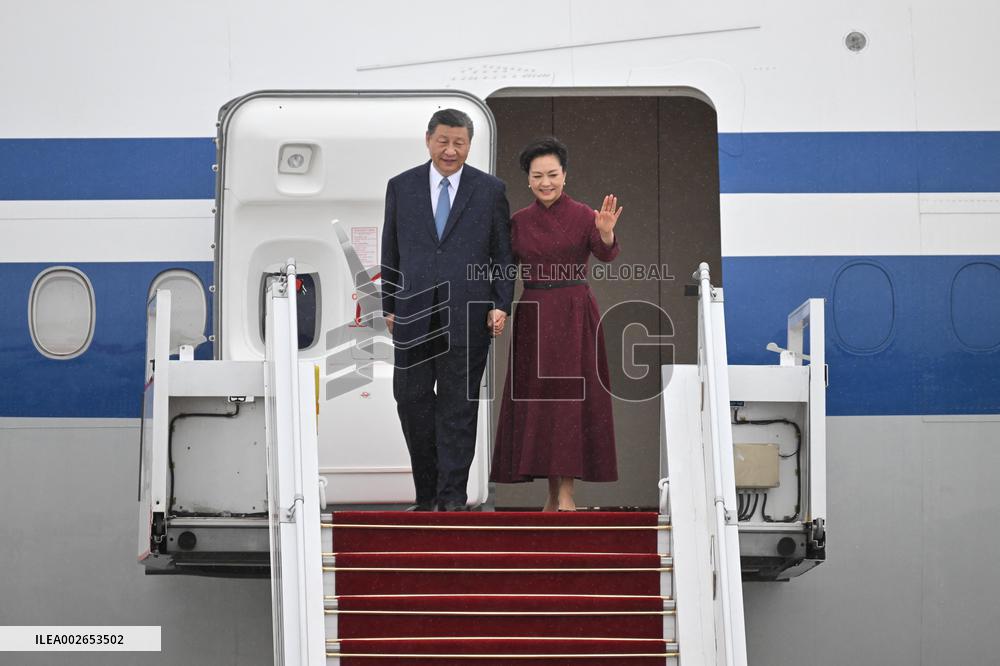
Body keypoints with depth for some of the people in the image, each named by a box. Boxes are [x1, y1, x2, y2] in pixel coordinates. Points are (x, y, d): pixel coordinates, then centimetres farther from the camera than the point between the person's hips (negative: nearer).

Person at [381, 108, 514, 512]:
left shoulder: (490, 190, 4)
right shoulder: (401, 187, 8)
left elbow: (503, 255, 5)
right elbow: (391, 252, 11)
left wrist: (501, 306, -3)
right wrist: (389, 308, 7)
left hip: (467, 316, -2)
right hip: (413, 315, 2)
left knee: (458, 407, 1)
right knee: (411, 402, 2)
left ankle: (452, 498, 5)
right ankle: (427, 496, 13)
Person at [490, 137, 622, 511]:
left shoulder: (582, 215, -2)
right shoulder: (519, 221, 7)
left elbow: (606, 254, -20)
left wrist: (606, 231, -39)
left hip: (574, 318, -3)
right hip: (533, 318, 3)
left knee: (570, 397, -6)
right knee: (536, 400, 3)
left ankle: (566, 491, -5)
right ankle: (553, 493, 10)